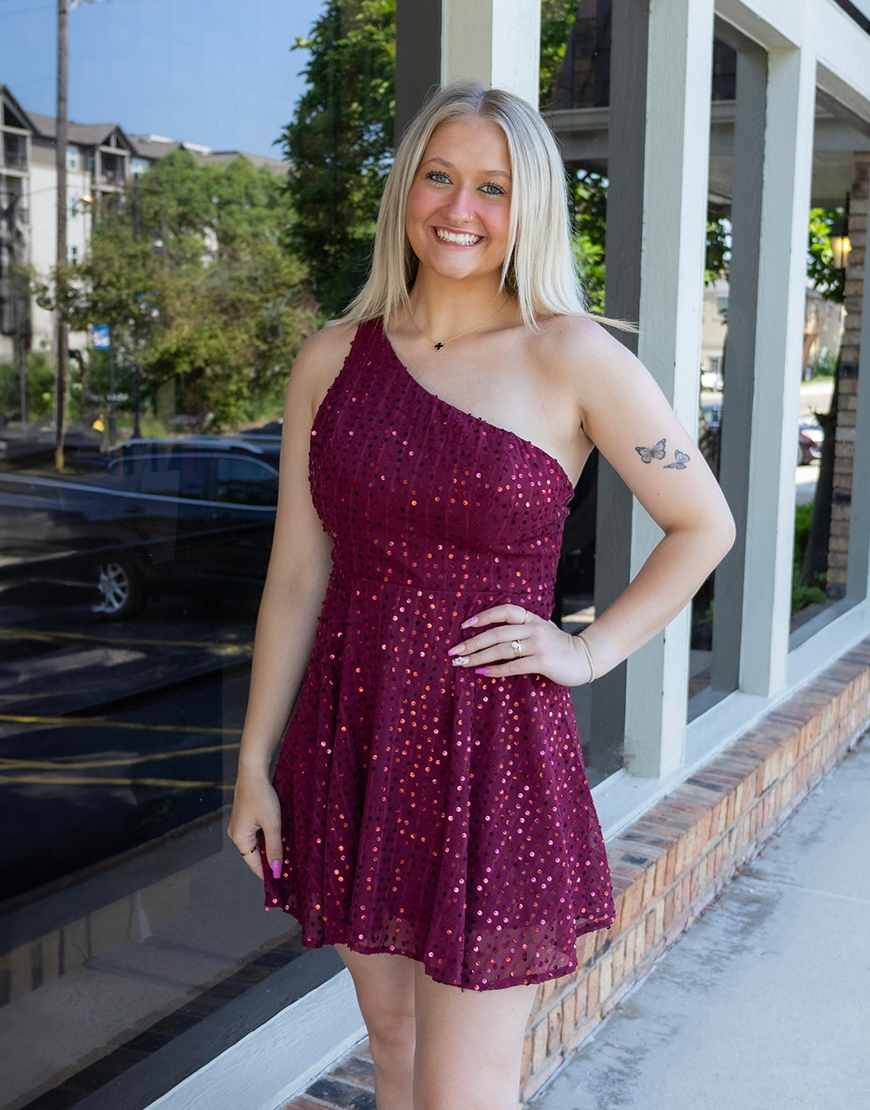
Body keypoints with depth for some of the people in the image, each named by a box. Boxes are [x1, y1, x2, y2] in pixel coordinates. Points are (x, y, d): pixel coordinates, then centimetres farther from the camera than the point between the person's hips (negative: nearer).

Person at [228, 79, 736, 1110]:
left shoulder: (574, 358, -7)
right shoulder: (332, 359, 3)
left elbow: (704, 525, 3)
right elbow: (296, 574, 5)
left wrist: (589, 651, -5)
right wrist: (253, 764, 6)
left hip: (492, 757, -4)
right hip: (351, 744, 4)